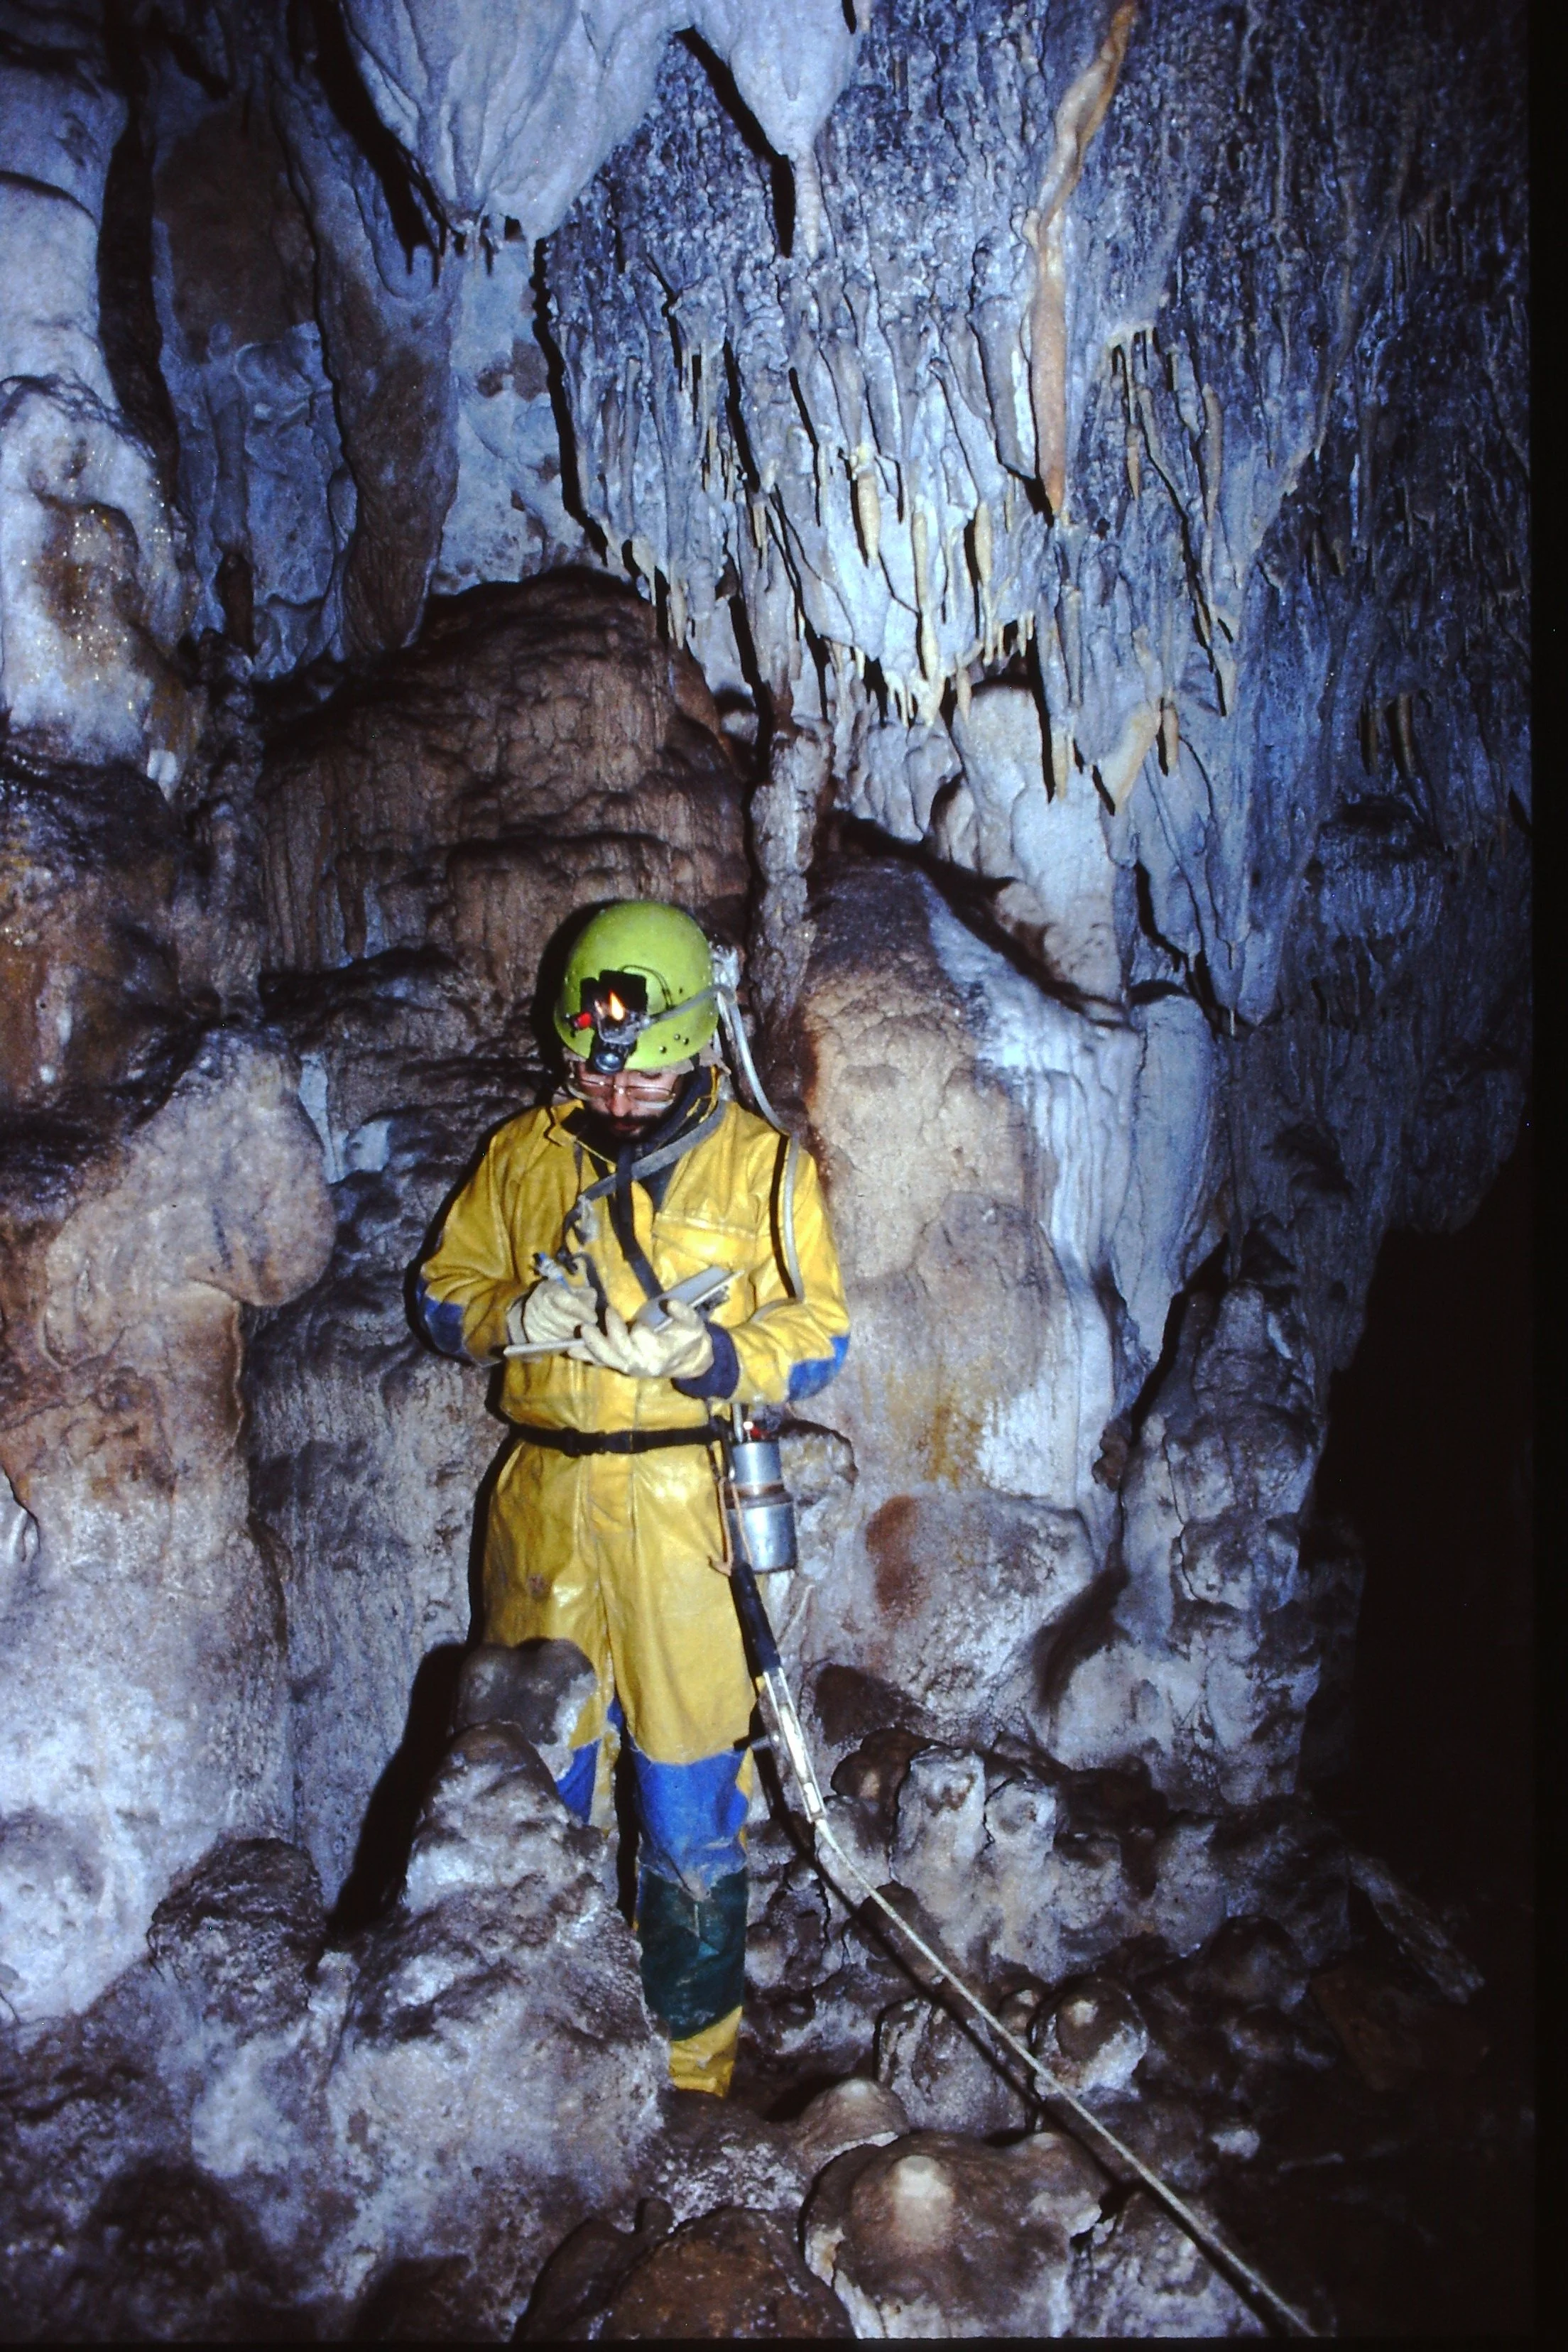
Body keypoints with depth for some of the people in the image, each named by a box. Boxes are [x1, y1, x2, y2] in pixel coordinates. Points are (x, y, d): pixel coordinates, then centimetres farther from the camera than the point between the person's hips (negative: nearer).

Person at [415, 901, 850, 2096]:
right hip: (546, 1503, 3)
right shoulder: (524, 1155, 10)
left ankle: (693, 2055, 23)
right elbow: (445, 1290, 13)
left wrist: (695, 1352, -20)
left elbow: (820, 1333, -2)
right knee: (538, 1778, 14)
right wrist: (518, 1315, -10)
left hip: (689, 1507, -3)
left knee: (690, 1795, 3)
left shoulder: (761, 1165, 1)